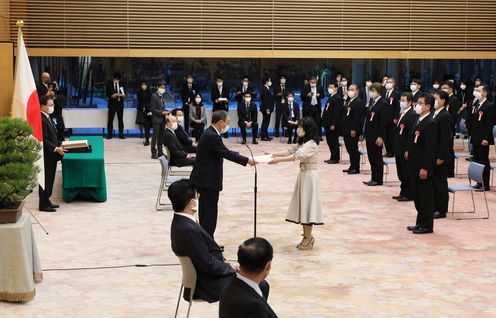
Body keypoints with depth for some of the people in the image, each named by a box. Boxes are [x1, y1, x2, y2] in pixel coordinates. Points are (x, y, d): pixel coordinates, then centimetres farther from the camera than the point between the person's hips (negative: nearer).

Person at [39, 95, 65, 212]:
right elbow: (44, 140, -22)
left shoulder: (47, 118, 12)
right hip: (46, 155, -10)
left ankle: (46, 201, 25)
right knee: (45, 179, -2)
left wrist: (60, 145, 9)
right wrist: (56, 149, -22)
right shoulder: (41, 120, -19)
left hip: (51, 155, 10)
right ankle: (43, 205, 5)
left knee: (50, 179, 16)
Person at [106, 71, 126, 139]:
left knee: (120, 119, 5)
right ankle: (109, 134, 5)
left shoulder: (121, 84, 5)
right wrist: (112, 96, -20)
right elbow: (107, 94, -2)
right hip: (112, 103, -2)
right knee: (110, 119, -1)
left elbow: (124, 94, 7)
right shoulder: (109, 84, -1)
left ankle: (121, 134, 11)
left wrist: (121, 95, -15)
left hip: (120, 103, 2)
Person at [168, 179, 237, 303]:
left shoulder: (179, 222, 1)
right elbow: (208, 264, -24)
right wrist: (230, 268, -8)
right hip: (208, 285, -10)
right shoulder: (189, 230, -30)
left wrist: (223, 262, 4)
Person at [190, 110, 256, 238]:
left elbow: (225, 152, 20)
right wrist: (247, 160, -12)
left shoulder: (210, 133, 12)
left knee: (206, 213, 14)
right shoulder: (212, 136, -20)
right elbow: (226, 153, -20)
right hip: (207, 180, -10)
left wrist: (241, 157, 17)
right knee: (210, 213, -4)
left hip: (204, 180, 10)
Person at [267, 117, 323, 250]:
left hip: (310, 176, -9)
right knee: (303, 205, 9)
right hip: (303, 175, 9)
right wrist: (272, 154, -1)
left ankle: (308, 237, 6)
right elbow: (289, 151, 11)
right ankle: (307, 237, 15)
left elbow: (297, 155, -29)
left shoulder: (311, 144, -18)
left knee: (307, 205, -3)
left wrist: (279, 160, -35)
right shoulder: (302, 143, 14)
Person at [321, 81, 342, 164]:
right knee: (329, 141, 13)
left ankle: (335, 159, 6)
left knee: (334, 141, -2)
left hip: (333, 124, -9)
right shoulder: (331, 97, 15)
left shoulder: (338, 98, -14)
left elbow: (337, 112, -19)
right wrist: (325, 121, 12)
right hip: (328, 123, 9)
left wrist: (333, 124, -22)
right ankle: (333, 157, 21)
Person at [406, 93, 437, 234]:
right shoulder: (419, 120, 11)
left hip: (423, 165, -9)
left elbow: (430, 148, -19)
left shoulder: (430, 123, -17)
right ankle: (420, 222, 25)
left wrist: (424, 168, -20)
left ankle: (427, 225, 8)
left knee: (426, 196, 0)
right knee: (417, 195, 15)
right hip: (415, 164, 9)